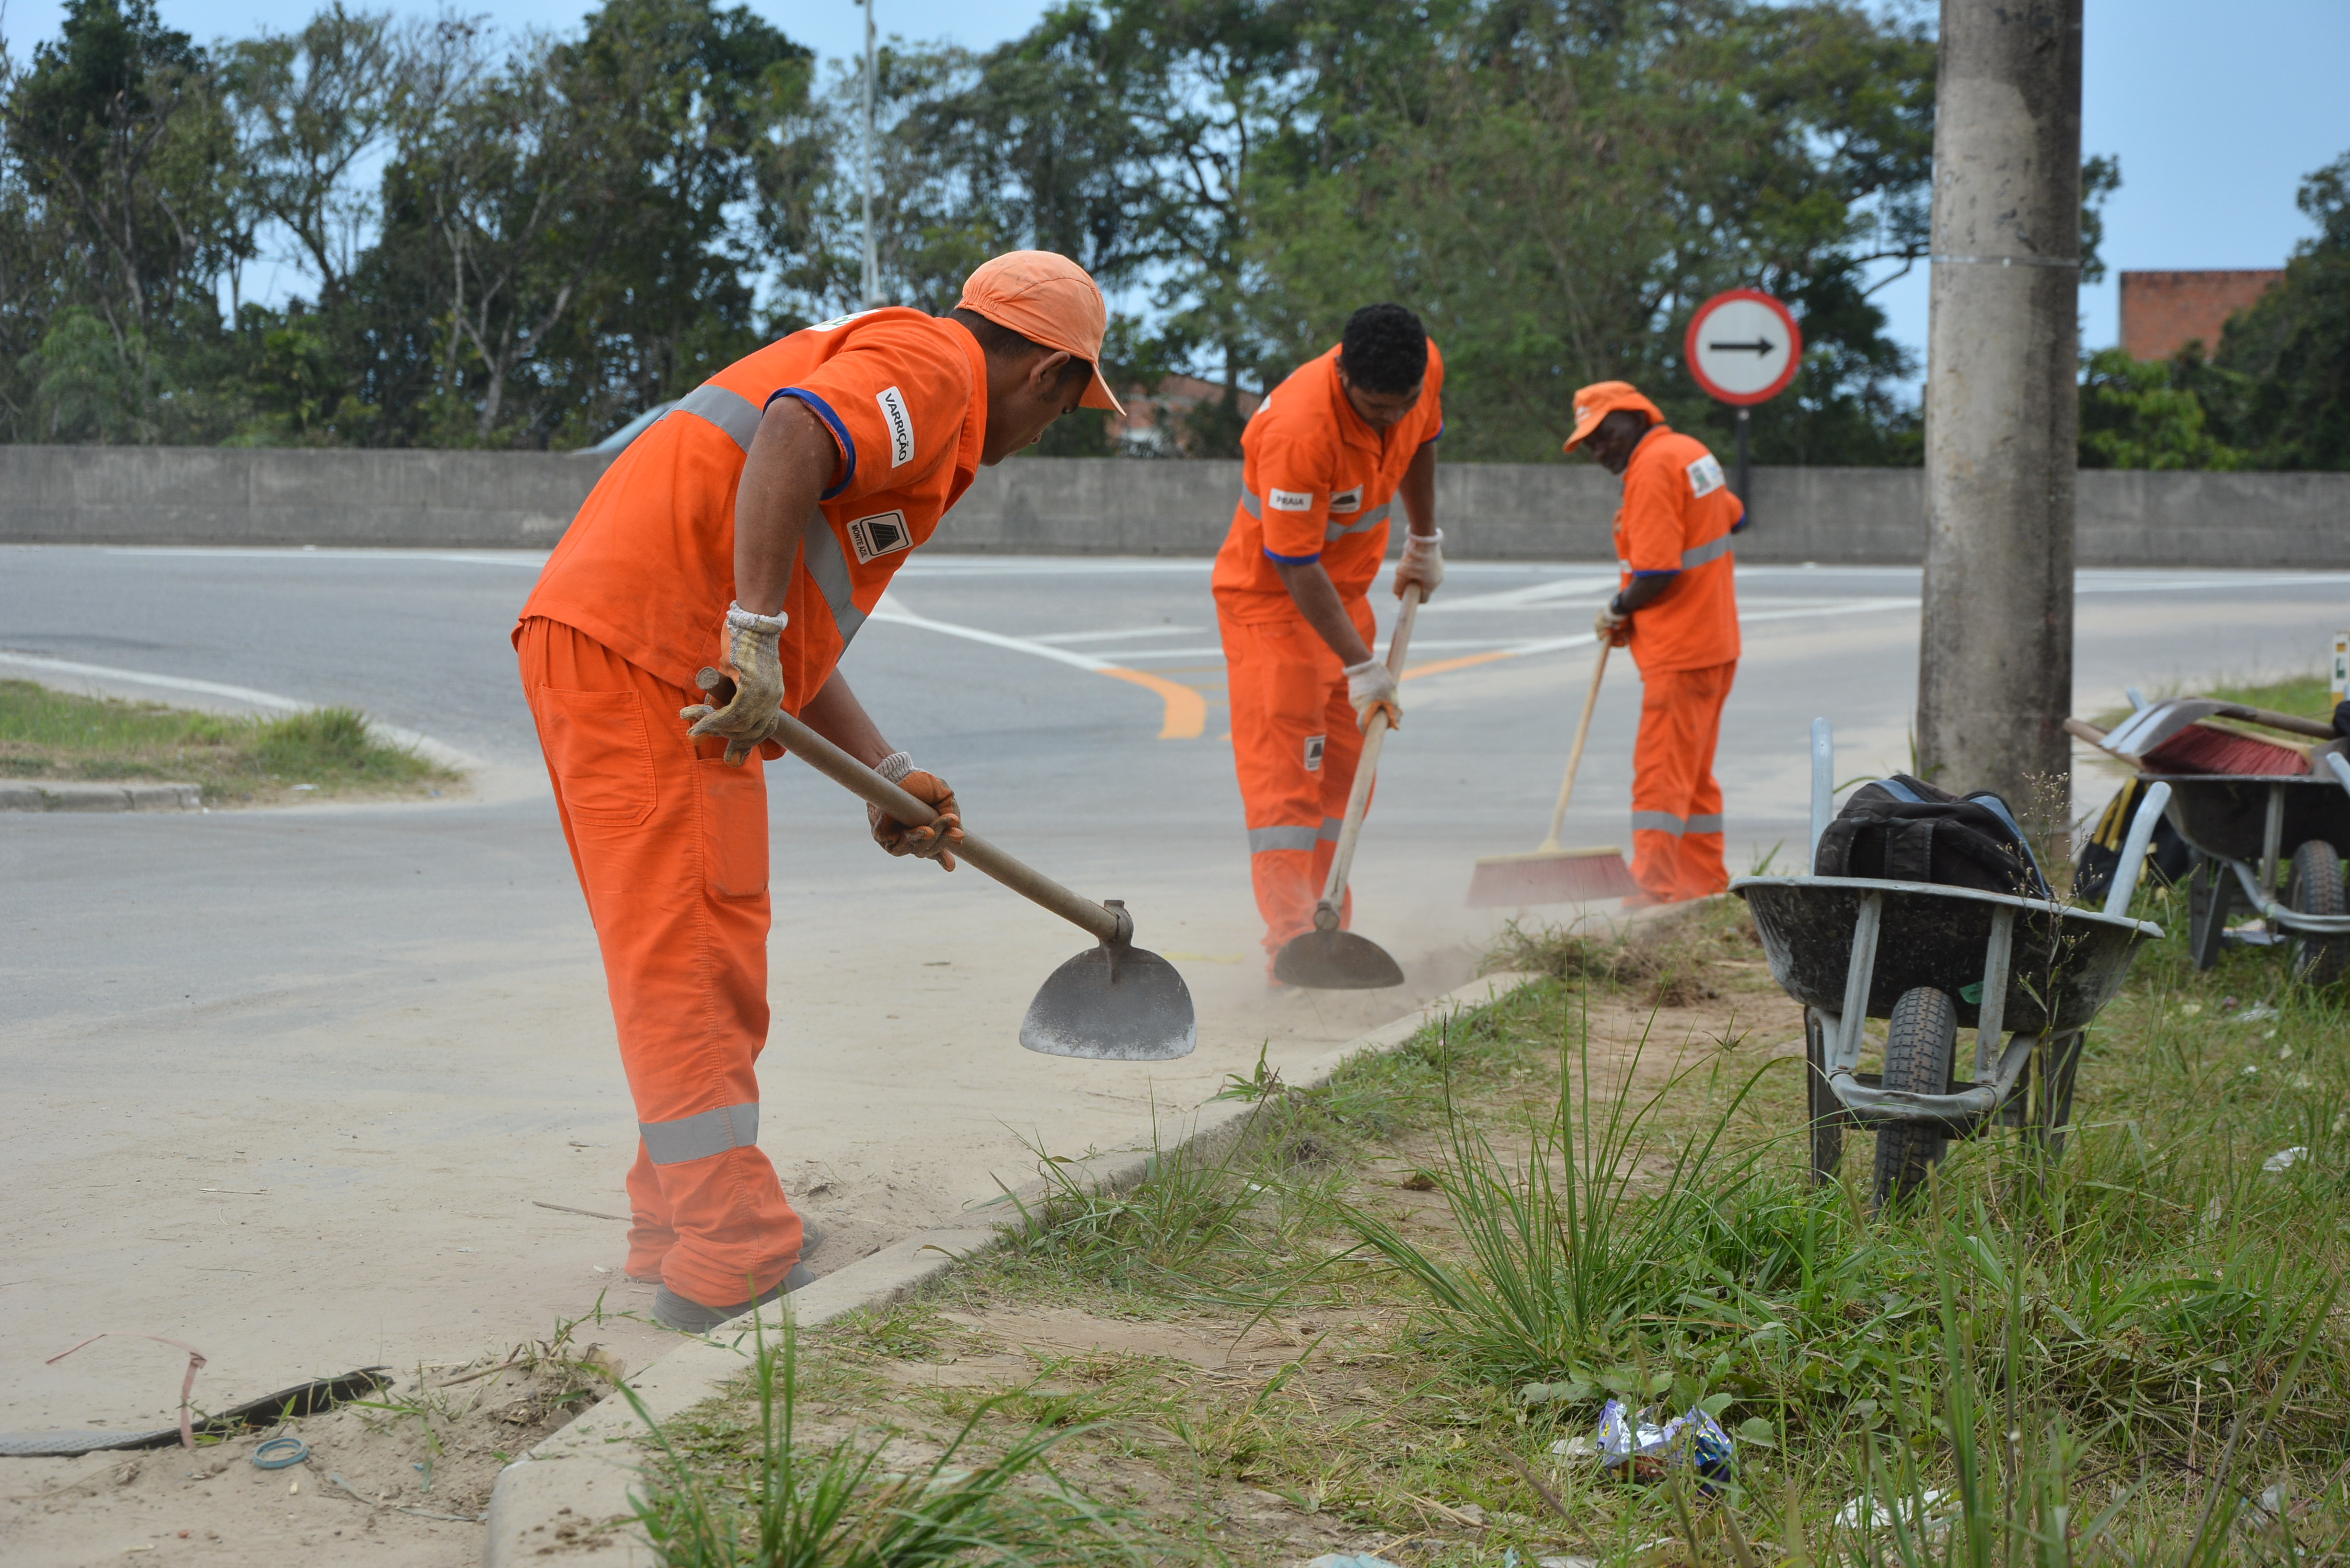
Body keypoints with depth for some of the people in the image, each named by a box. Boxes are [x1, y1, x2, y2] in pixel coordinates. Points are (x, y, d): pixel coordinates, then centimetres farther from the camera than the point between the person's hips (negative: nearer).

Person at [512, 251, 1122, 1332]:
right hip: (638, 649, -10)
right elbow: (790, 436, -24)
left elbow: (801, 630, 25)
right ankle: (732, 1266, -7)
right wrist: (756, 637, -29)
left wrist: (887, 777, 21)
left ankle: (687, 1225, 26)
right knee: (687, 962, -9)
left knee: (711, 958, 17)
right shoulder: (930, 362, -3)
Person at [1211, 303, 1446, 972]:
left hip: (1349, 591, 8)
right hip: (1272, 596, -8)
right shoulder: (1298, 431, -36)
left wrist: (1425, 540, 19)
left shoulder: (1425, 370, -15)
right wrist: (1362, 667, -30)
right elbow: (1297, 567, -31)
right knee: (1282, 767, -14)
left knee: (1344, 769, 11)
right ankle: (1291, 944, -19)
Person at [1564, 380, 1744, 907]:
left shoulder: (1652, 468, -17)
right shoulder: (1690, 450, 12)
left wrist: (1619, 611, -6)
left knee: (1661, 773, -9)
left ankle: (1654, 890, -10)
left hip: (1679, 651, -10)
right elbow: (1735, 517, 26)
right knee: (1694, 773, 15)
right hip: (1715, 642, 10)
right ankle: (1706, 885, 20)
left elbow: (1657, 573, -23)